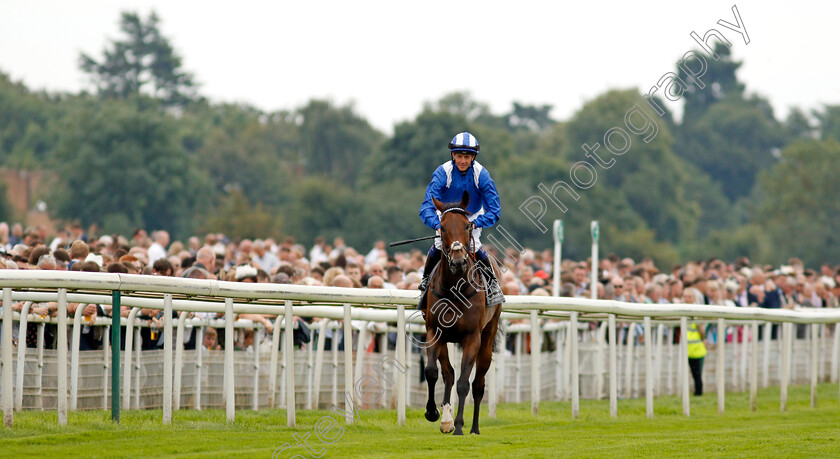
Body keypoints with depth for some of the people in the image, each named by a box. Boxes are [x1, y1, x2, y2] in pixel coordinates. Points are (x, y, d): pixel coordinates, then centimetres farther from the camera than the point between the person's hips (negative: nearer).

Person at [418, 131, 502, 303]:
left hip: (473, 216, 0)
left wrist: (475, 223, -40)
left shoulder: (482, 174, -26)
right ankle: (426, 281, 9)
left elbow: (494, 210, -25)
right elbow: (427, 207, -33)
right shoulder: (443, 173, -28)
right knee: (438, 247, -17)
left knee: (474, 247, -18)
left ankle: (493, 284, 4)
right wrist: (438, 225, -51)